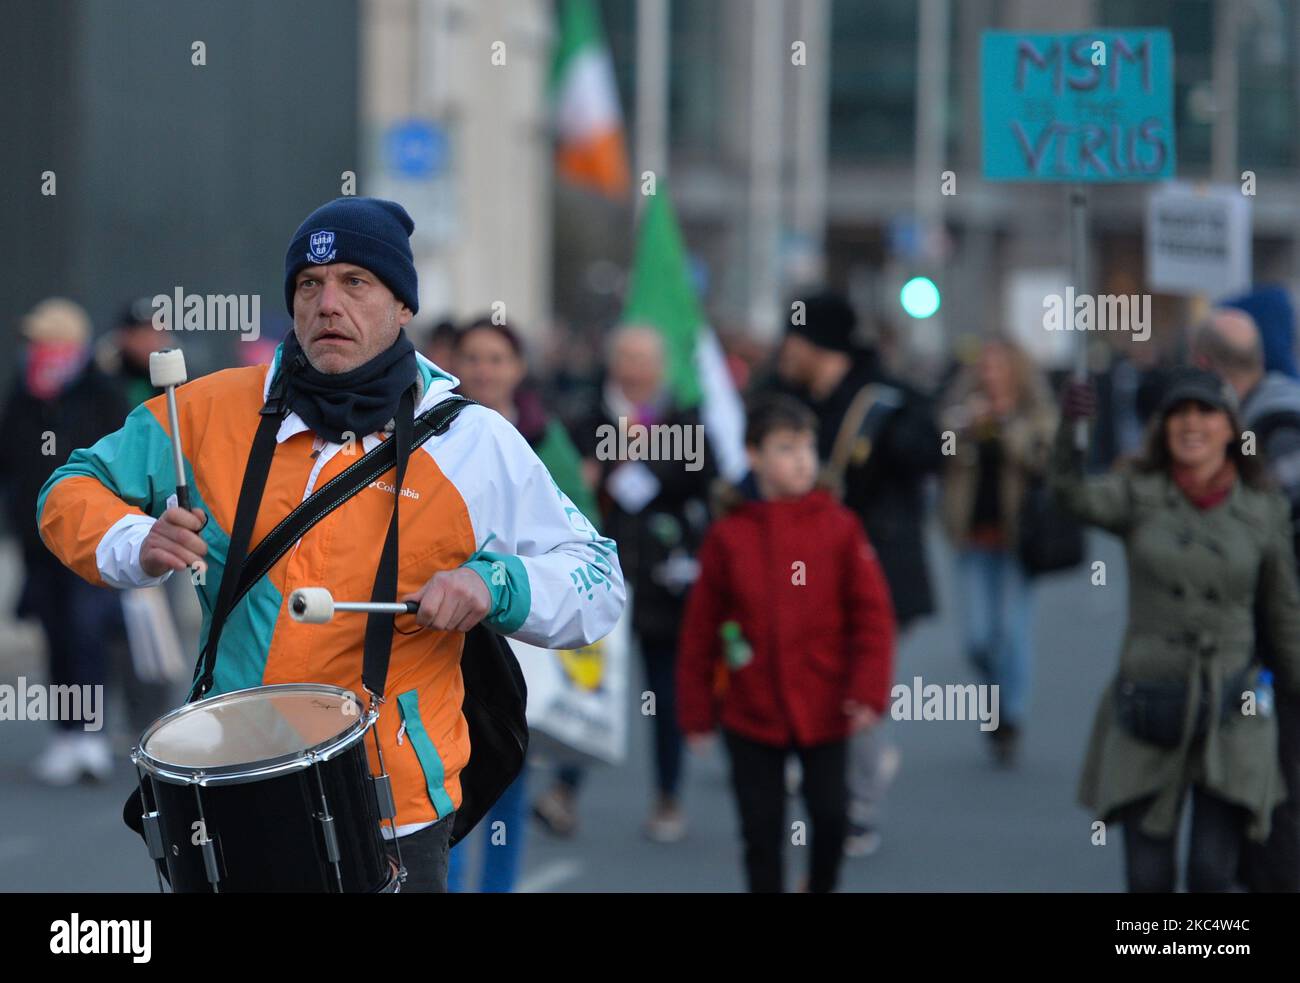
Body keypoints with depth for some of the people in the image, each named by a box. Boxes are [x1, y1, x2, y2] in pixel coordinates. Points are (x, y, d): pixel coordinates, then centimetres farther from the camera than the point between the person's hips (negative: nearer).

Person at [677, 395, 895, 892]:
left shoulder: (839, 527, -4)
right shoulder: (728, 537, -4)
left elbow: (872, 614, -4)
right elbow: (700, 630, 1)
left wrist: (868, 691, -13)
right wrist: (696, 712, 2)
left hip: (824, 712, 0)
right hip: (751, 715, 0)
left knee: (831, 817, 3)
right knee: (761, 830, 5)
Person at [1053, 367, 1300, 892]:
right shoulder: (1136, 495, -3)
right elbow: (1074, 494, -24)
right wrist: (1068, 427, -44)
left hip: (1229, 713, 0)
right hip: (1147, 707, 0)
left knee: (1212, 874, -11)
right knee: (1148, 879, 3)